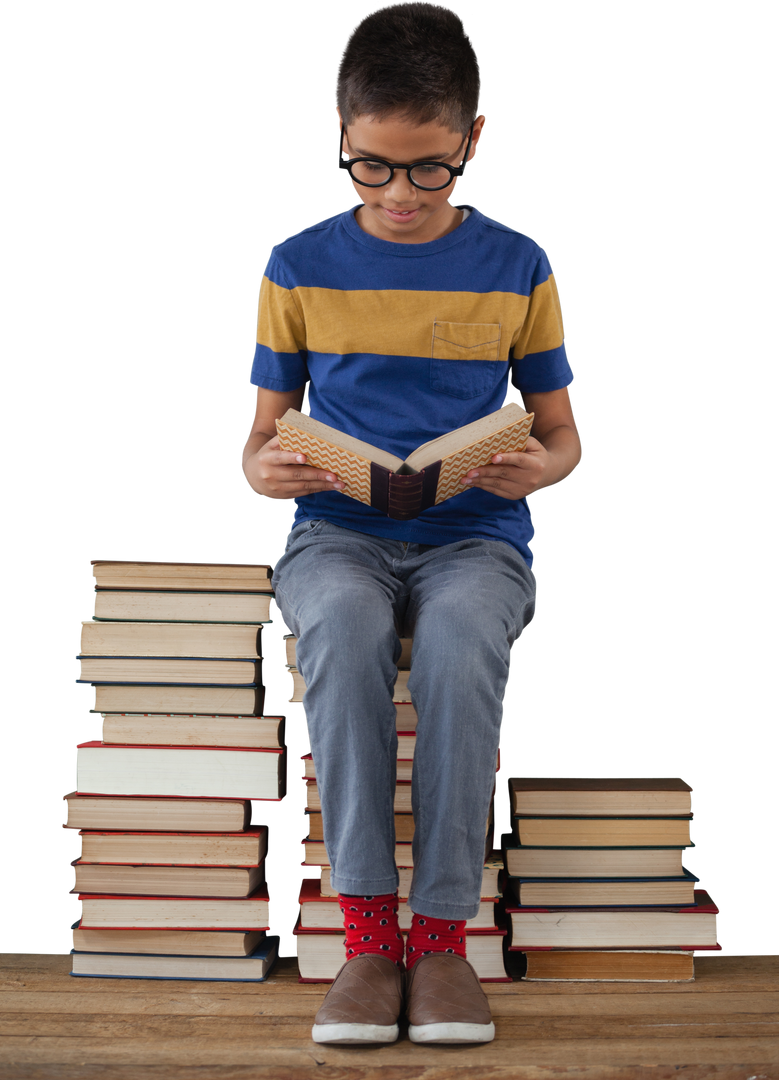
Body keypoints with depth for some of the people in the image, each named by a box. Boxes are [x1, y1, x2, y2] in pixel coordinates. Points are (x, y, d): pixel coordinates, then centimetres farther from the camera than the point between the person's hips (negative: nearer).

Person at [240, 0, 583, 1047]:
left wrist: (539, 466, -13)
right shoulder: (299, 267, 8)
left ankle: (442, 930, -24)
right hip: (336, 532, 1)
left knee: (460, 637, -36)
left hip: (476, 533, 0)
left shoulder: (517, 267, 7)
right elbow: (264, 430, 10)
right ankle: (367, 929, -29)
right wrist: (264, 470, -14)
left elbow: (561, 430, 11)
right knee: (344, 625, -36)